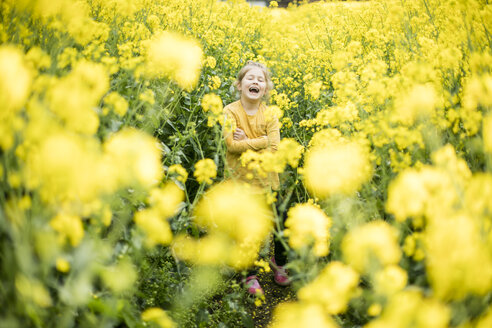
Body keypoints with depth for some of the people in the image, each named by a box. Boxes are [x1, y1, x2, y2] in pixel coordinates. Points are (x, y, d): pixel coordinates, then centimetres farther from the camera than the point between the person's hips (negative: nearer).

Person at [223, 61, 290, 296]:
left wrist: (246, 142, -18)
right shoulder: (230, 112, -10)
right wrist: (262, 140, -19)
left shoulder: (269, 114, -2)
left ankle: (278, 262, 39)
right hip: (240, 181, -2)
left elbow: (273, 150, -12)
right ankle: (250, 276, 28)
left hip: (266, 179, 3)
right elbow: (232, 144, -22)